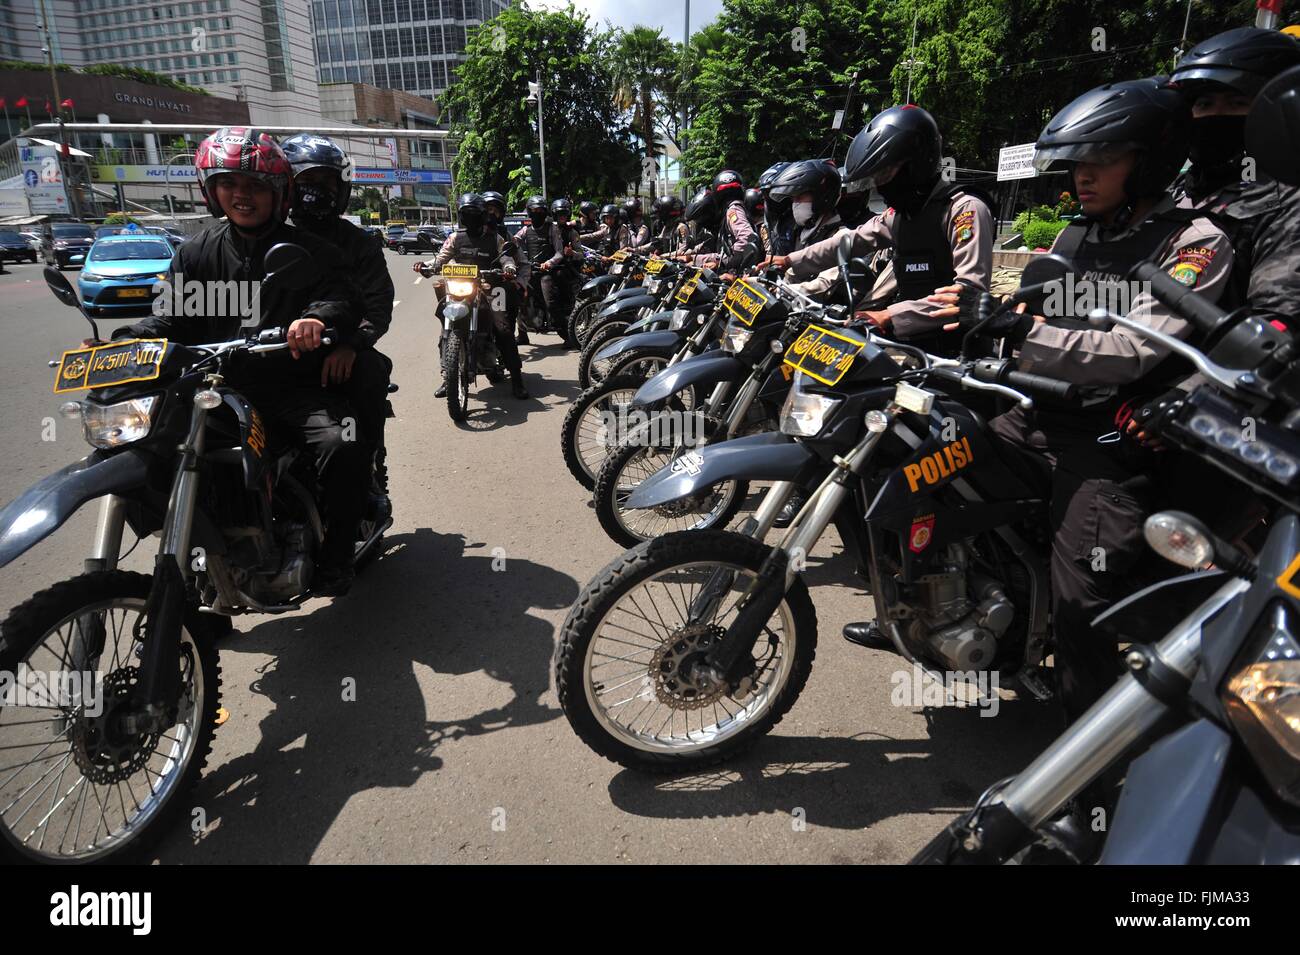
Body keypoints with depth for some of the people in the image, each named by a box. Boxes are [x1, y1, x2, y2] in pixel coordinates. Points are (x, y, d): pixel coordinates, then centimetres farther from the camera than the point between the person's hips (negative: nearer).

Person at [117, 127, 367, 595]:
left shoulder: (310, 250, 3)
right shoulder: (196, 253, 13)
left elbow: (342, 300, -13)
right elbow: (173, 318, 7)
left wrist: (320, 319, -37)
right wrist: (125, 342, -13)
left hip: (296, 388, -4)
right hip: (221, 389, 4)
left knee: (343, 446, -30)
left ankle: (335, 555, -9)